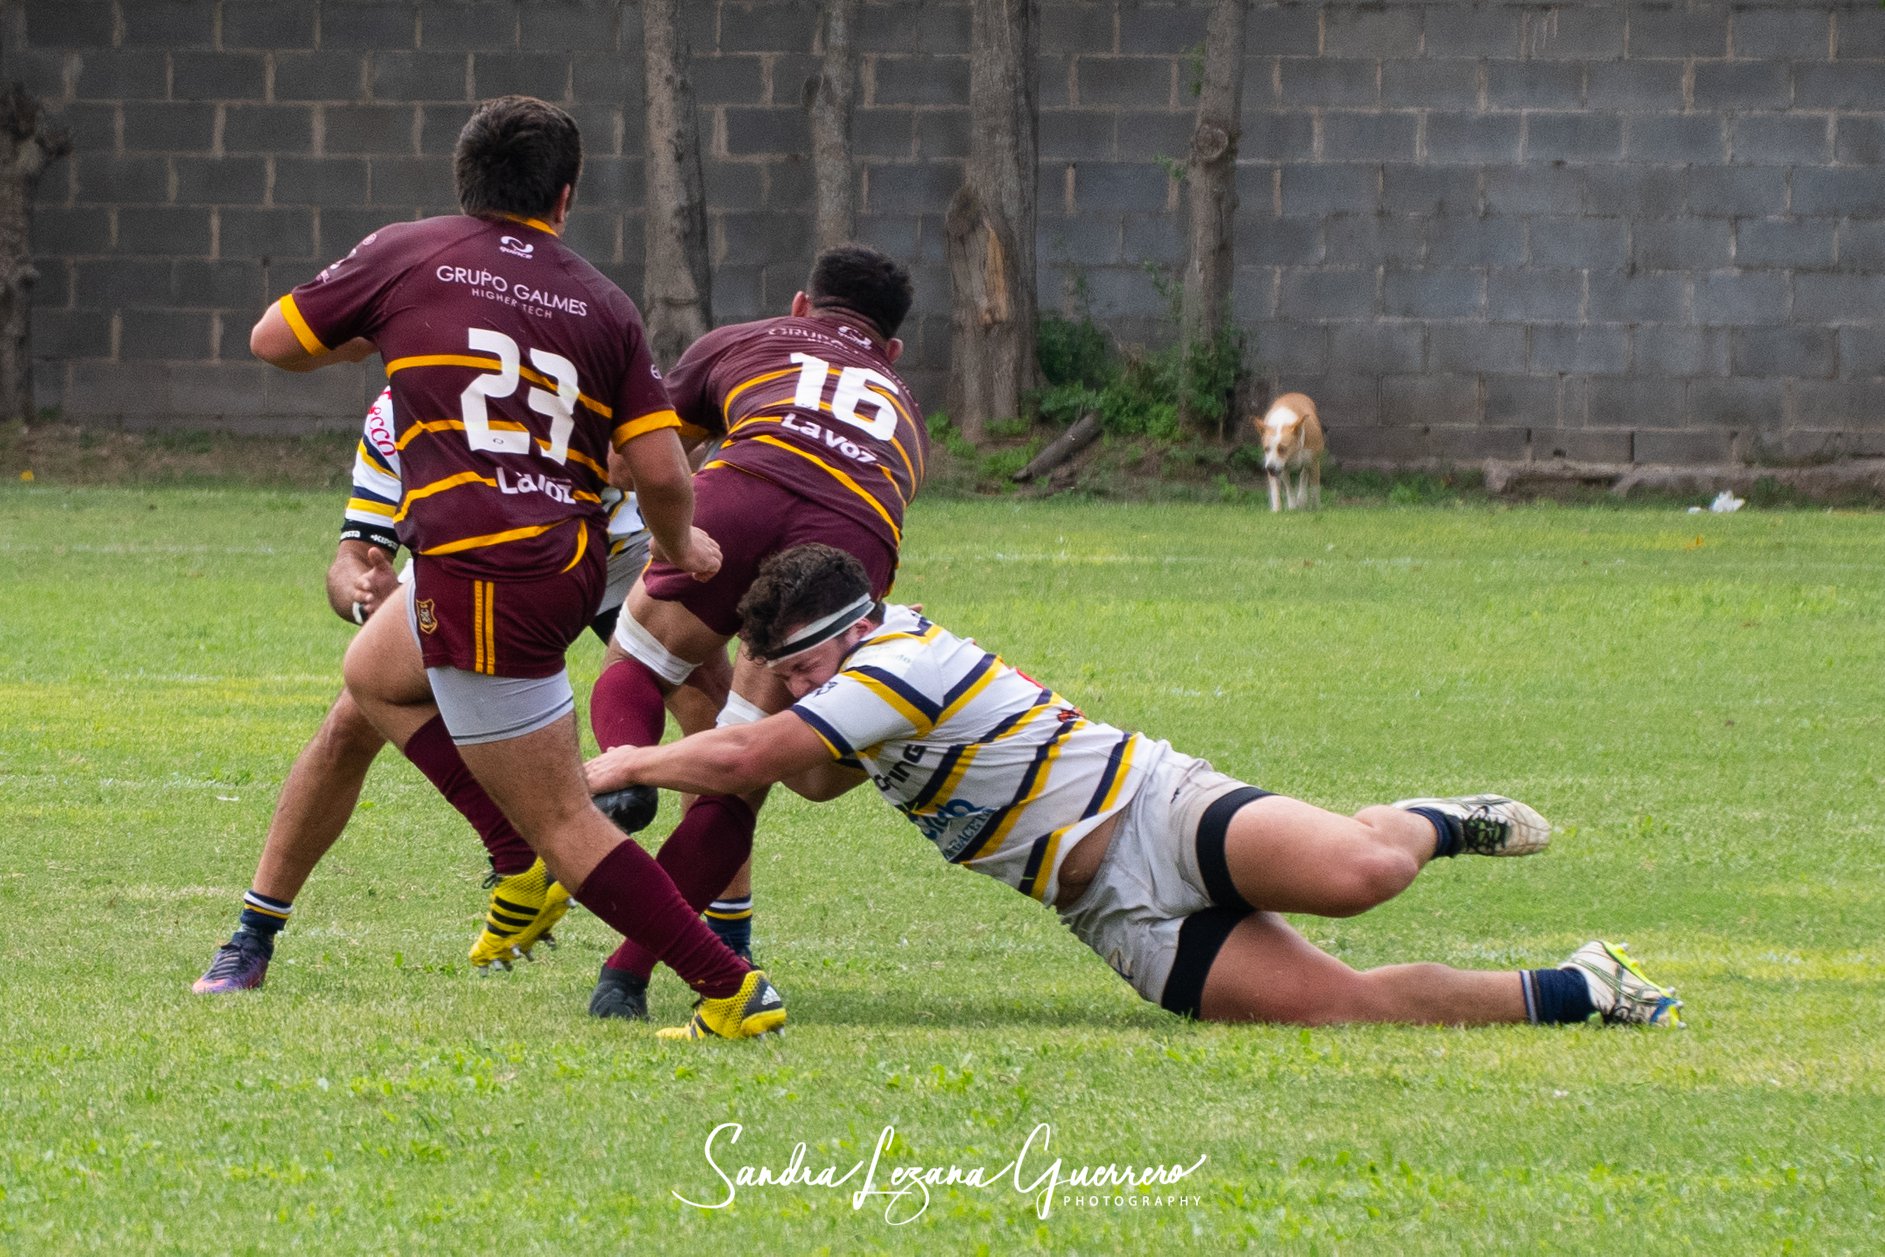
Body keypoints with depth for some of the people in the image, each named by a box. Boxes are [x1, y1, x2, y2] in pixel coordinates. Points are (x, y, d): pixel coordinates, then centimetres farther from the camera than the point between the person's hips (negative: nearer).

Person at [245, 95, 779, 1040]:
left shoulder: (405, 255, 2)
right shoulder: (601, 305, 8)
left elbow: (274, 342, 14)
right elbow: (661, 471, 1)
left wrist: (377, 337, 32)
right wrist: (677, 547, 22)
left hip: (478, 575, -6)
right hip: (568, 562, 6)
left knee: (563, 824, -4)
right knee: (374, 673, 32)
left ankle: (733, 990, -9)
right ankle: (521, 858, 27)